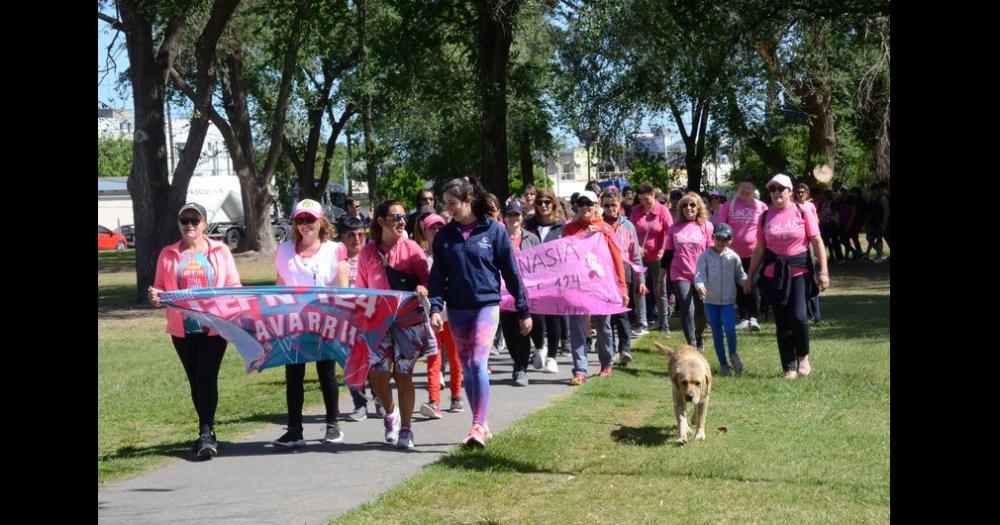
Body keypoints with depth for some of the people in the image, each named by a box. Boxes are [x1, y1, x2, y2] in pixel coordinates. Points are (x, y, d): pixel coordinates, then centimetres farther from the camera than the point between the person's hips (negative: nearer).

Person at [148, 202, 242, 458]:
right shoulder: (168, 255, 10)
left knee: (207, 378, -12)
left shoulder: (220, 251, 6)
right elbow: (160, 288, 12)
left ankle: (206, 432, -13)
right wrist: (155, 296, -10)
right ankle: (207, 433, 19)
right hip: (182, 329, 3)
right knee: (195, 380, 9)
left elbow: (234, 286, 4)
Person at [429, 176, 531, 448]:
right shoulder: (445, 235, 4)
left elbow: (511, 272, 0)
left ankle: (478, 426, -11)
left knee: (478, 363, -16)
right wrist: (435, 308, -9)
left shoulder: (494, 230, -4)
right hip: (457, 310, 4)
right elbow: (438, 275, 5)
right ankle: (482, 424, 19)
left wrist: (523, 311, 2)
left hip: (487, 305, -4)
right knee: (467, 369, 8)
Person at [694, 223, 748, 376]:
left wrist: (747, 282, -13)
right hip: (710, 300, 0)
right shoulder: (705, 255, -2)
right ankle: (723, 363, 19)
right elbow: (699, 273, -11)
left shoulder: (733, 257, 2)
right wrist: (700, 286, -30)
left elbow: (740, 275, 8)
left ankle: (733, 354, 11)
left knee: (730, 329, -16)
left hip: (728, 300, 0)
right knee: (716, 333, 7)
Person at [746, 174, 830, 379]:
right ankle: (789, 368, 11)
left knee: (798, 316, -16)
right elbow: (760, 249, 10)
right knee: (781, 323, 2)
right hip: (774, 273, 3)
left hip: (800, 272, -3)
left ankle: (803, 356, 10)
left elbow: (817, 243, -2)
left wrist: (823, 271, -8)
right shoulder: (766, 217, 6)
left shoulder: (802, 213, -1)